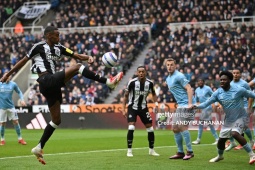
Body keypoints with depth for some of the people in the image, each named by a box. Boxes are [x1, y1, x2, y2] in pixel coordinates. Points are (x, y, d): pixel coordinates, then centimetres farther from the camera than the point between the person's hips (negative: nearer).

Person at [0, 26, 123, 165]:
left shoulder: (58, 48, 18)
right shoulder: (39, 47, 0)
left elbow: (76, 55, 12)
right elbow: (24, 60, 7)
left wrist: (88, 57, -9)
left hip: (53, 84, 8)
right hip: (47, 81, -8)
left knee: (56, 120, 11)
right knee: (76, 66, -18)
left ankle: (39, 148, 16)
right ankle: (109, 82, -23)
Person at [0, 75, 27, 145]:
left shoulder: (13, 84, 0)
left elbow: (19, 92, 12)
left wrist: (22, 99, 0)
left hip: (11, 106, 1)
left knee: (16, 122, 0)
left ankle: (20, 138, 10)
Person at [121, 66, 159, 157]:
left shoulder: (149, 83, -9)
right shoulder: (132, 82, -17)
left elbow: (153, 93, 11)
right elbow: (126, 95, -5)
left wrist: (156, 102, -7)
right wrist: (123, 109, -10)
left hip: (143, 108, 3)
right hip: (132, 107, -3)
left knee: (150, 129, 3)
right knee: (131, 128, -20)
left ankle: (151, 150, 21)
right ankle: (129, 150, -7)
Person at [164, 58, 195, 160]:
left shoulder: (179, 76, -10)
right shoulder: (168, 79, 17)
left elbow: (189, 89, -16)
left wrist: (190, 103, -24)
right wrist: (178, 103, 17)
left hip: (185, 105, -10)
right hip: (179, 106, 10)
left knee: (182, 126, -17)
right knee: (175, 128, 7)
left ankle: (190, 151, -11)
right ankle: (180, 152, 12)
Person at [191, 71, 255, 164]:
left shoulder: (238, 90, -18)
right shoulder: (217, 93, -8)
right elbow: (206, 103, -13)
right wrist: (196, 106, -30)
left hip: (240, 117, -5)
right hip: (228, 119, 5)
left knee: (235, 133, -30)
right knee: (221, 139, 9)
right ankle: (220, 156, 42)